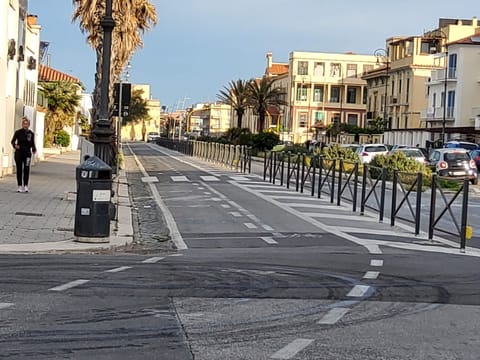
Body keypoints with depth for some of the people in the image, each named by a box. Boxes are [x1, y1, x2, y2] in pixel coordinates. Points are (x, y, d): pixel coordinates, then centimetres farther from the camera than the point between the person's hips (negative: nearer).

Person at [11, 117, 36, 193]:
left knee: (26, 169, -4)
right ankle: (20, 186, 9)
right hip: (19, 153, 0)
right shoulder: (18, 132, -2)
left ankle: (25, 186, 2)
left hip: (27, 153, 0)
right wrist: (15, 145, -17)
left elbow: (32, 144, 6)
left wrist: (34, 149, -12)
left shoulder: (31, 133, 2)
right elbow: (13, 141, 3)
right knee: (19, 169, 3)